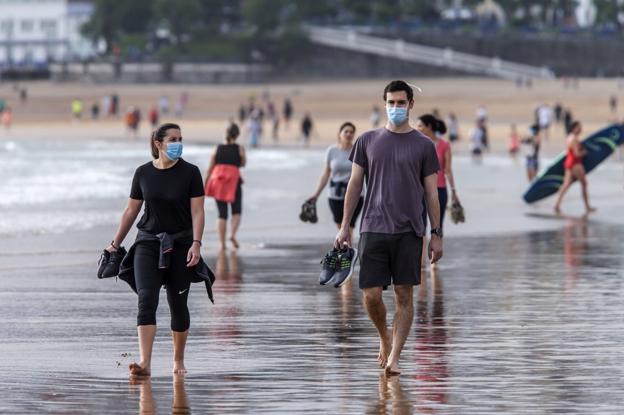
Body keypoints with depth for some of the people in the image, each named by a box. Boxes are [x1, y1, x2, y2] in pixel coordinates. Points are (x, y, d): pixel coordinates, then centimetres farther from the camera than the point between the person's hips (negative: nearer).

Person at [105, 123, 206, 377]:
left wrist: (196, 243, -18)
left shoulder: (190, 172, -2)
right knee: (146, 299, -15)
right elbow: (131, 210, 12)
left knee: (178, 304, 6)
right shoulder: (143, 173, 4)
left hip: (180, 244, -1)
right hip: (148, 242, 1)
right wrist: (116, 244, 15)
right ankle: (145, 363, -24)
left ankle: (178, 360, 24)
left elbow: (197, 212, -6)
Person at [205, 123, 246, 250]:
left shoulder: (217, 149, 4)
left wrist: (205, 185, 9)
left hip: (218, 182, 2)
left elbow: (210, 168, 4)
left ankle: (222, 243, 0)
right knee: (236, 211, 13)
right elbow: (243, 164, 12)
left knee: (222, 214, 8)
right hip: (233, 181, -2)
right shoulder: (239, 149, -3)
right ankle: (233, 234, -12)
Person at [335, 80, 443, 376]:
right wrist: (344, 226, 5)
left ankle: (393, 358, 0)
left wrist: (436, 234, 1)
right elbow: (355, 185, 11)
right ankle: (385, 338, 24)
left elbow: (431, 193, 6)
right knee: (371, 294, -4)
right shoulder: (368, 141, 8)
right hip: (373, 228, 1)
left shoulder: (423, 146, 5)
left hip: (409, 231, -1)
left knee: (404, 295, -3)